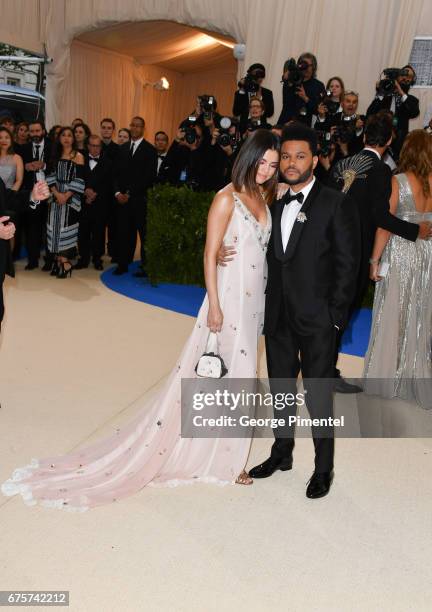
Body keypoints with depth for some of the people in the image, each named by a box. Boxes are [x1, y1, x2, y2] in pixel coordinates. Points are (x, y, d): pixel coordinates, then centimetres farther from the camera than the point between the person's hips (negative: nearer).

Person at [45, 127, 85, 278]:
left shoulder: (78, 156, -1)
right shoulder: (56, 155, 13)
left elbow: (79, 180, -9)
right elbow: (51, 176, 5)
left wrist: (66, 195, -16)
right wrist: (56, 193, -11)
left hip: (71, 197, -4)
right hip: (55, 196, 4)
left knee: (66, 226, -7)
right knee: (55, 226, 2)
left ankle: (66, 262, -2)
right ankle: (58, 260, 8)